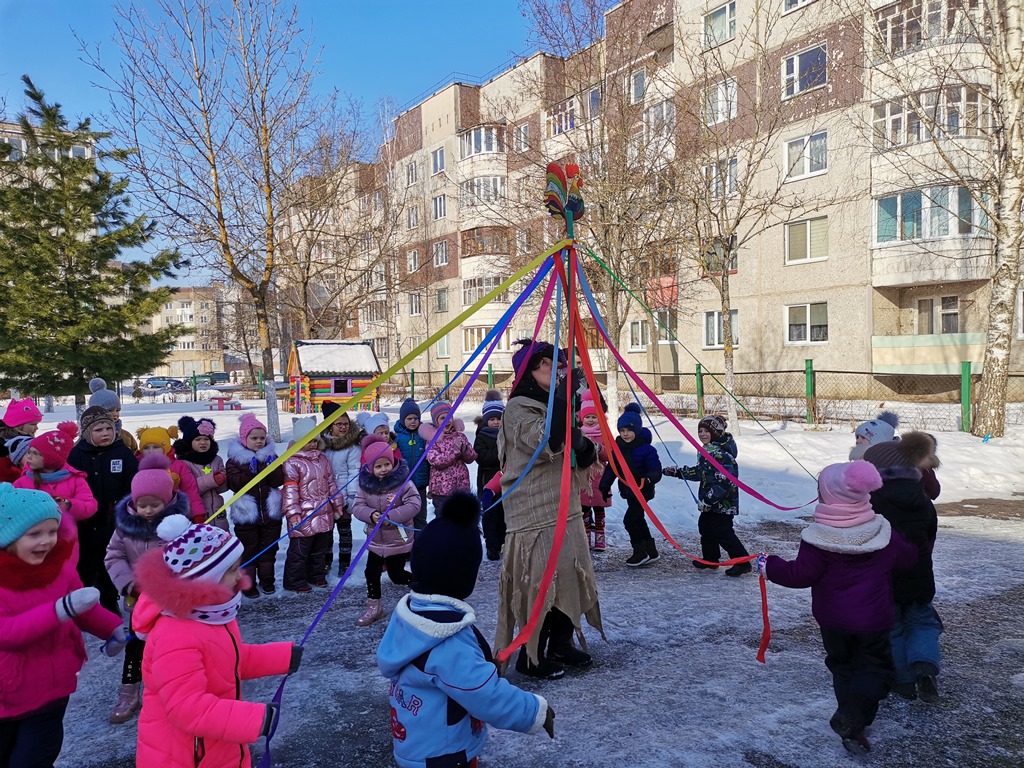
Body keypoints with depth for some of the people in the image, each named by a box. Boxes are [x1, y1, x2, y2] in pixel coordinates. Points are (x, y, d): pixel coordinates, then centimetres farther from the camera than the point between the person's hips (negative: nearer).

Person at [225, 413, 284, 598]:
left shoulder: (271, 455, 5)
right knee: (248, 550, 6)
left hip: (270, 511, 3)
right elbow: (234, 483, -15)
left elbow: (279, 481, -2)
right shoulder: (235, 459, -4)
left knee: (268, 548, 13)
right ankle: (248, 584, 16)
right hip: (246, 513, -3)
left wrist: (273, 468, -19)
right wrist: (250, 472, -27)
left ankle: (267, 580, 27)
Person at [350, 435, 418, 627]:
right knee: (371, 572, 10)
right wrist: (371, 515, -27)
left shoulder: (402, 481, -17)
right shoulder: (365, 484, -5)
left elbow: (414, 505, -21)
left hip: (398, 540, -4)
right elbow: (357, 506, -6)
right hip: (376, 540, 4)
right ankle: (373, 607, 29)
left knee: (397, 575, 3)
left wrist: (391, 516, -29)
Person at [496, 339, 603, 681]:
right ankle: (530, 657, 9)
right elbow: (545, 444, -28)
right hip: (535, 514, -8)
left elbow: (579, 457, 20)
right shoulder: (519, 408, -10)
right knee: (539, 580, -4)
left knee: (569, 575, 12)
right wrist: (564, 397, -25)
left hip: (565, 508, 9)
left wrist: (585, 447, -4)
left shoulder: (553, 404, 17)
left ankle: (560, 644, 28)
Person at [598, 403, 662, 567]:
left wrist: (648, 479, -40)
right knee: (638, 520, 16)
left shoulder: (646, 449, -18)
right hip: (627, 490, 8)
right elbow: (611, 467, 5)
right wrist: (605, 486, 1)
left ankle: (640, 552, 5)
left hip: (642, 491, -8)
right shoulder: (618, 447, 0)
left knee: (630, 519, -11)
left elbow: (656, 471, -20)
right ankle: (651, 552, 29)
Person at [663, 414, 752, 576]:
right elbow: (701, 472, 23)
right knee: (705, 526, 20)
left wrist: (708, 499, -26)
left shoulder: (721, 454, -24)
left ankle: (743, 562, 1)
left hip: (723, 503, -11)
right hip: (711, 502, 11)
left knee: (722, 532, -7)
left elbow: (725, 481, -29)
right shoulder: (707, 451, 9)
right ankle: (710, 558, 36)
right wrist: (678, 472, 23)